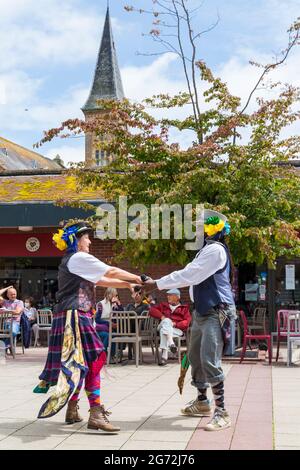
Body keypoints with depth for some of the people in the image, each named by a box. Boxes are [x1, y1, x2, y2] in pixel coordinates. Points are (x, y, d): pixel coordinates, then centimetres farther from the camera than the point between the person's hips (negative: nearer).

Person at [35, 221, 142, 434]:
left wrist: (127, 284, 11)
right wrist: (137, 279, 4)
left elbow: (101, 281, 18)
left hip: (72, 317, 10)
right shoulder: (79, 258, -9)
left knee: (78, 363, 13)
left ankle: (72, 411, 20)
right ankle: (96, 414, -15)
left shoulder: (72, 261, 22)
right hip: (74, 316, -10)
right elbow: (111, 272, -9)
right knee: (92, 360, -13)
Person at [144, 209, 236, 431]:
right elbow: (191, 276, 18)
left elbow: (188, 275, -19)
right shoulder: (207, 249, 18)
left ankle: (222, 412, -9)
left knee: (210, 361, -16)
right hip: (203, 311, 11)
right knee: (196, 357, 17)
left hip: (217, 312, -11)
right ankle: (202, 402, 33)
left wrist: (157, 283, -13)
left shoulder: (215, 249, -16)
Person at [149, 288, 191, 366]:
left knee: (164, 331, -35)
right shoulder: (164, 305, 29)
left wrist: (175, 324, -14)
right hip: (163, 326, 2)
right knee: (166, 321, -35)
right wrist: (161, 316, -4)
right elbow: (152, 310, 13)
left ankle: (164, 355, -47)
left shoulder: (184, 308, 20)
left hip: (177, 329, -2)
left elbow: (187, 321, 3)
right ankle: (171, 343, -52)